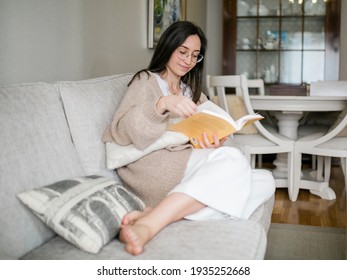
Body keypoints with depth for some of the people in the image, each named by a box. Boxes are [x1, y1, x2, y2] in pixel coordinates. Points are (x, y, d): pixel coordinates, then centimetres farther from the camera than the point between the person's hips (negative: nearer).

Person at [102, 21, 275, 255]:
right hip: (152, 164, -5)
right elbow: (124, 129, -8)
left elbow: (206, 133, 13)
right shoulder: (145, 81, 10)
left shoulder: (193, 92, 28)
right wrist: (162, 103, -24)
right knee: (232, 159, -31)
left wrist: (213, 142, -12)